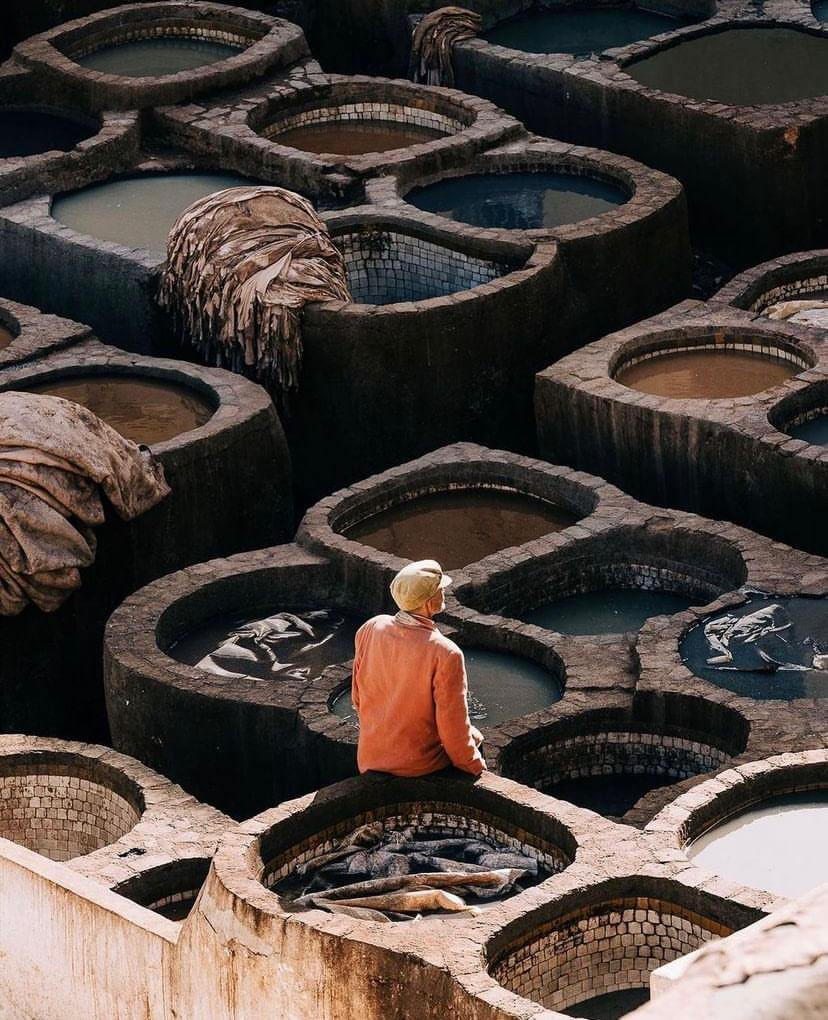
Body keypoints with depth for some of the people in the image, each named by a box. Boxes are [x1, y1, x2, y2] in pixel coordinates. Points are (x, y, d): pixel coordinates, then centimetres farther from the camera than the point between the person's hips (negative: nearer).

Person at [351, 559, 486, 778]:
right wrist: (475, 767, -1)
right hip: (421, 763, -5)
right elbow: (454, 727, -19)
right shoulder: (446, 655, -26)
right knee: (473, 737, 26)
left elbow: (358, 698, 3)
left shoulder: (369, 630, -10)